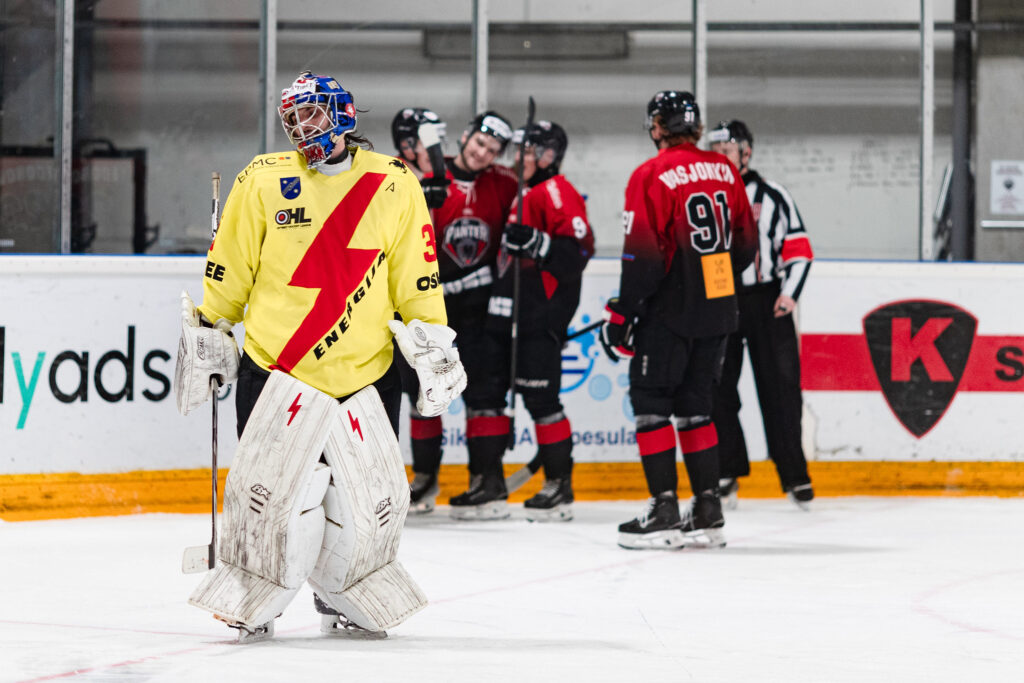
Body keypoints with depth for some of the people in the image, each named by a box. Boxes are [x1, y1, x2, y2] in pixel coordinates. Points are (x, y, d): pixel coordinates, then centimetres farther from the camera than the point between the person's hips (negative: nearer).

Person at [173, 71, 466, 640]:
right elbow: (227, 272, 7)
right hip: (276, 371, -2)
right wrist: (205, 333, 7)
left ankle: (343, 598, 24)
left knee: (371, 499, 3)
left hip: (365, 374, 2)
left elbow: (416, 280, 8)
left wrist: (432, 344, 4)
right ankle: (251, 601, 9)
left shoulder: (395, 187, 3)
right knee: (273, 496, -9)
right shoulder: (263, 182, 1)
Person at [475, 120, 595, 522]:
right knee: (491, 390, 9)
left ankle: (560, 485, -3)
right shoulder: (522, 194, 20)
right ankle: (488, 479, 15)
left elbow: (579, 250, -21)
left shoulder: (558, 193, -11)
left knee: (540, 398, -9)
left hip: (541, 316, -10)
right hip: (506, 311, 10)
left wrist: (535, 242, -29)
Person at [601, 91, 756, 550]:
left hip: (669, 312, -7)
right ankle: (707, 512, 12)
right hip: (716, 312, 7)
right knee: (694, 403, 14)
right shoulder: (724, 171, 8)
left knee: (651, 400, 0)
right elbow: (744, 246, 14)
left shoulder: (652, 176, -13)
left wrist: (622, 314, -9)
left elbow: (643, 255, -16)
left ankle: (664, 512, -6)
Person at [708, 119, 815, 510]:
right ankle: (727, 474, 9)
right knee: (716, 388, -1)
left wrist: (790, 292, -8)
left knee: (780, 387, -3)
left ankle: (794, 475, 2)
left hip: (767, 302, -2)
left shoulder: (773, 197, 6)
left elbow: (799, 250, 6)